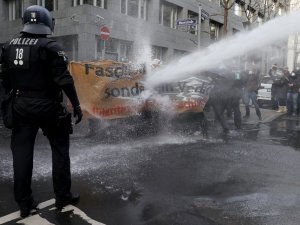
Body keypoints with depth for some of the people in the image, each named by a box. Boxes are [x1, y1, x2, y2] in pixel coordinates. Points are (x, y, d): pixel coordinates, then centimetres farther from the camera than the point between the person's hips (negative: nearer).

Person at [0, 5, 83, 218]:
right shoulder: (50, 47, -11)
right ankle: (63, 197, 17)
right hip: (47, 107, -5)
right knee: (59, 151, 9)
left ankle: (24, 203, 19)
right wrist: (76, 104, -11)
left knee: (22, 153, 11)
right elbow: (63, 79, -17)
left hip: (21, 107, 5)